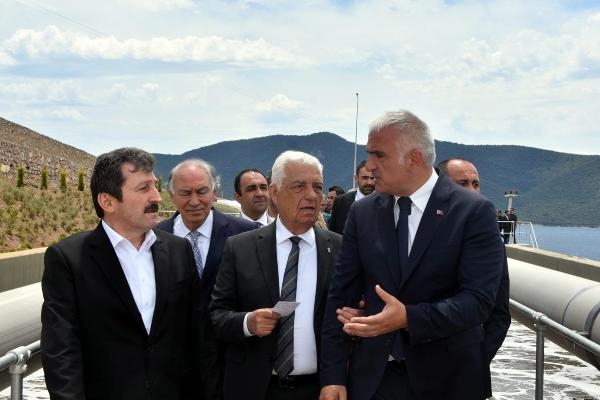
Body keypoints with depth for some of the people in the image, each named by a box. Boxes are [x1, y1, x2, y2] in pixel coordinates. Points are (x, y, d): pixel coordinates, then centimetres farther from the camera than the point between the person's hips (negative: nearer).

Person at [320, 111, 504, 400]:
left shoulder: (474, 212, -9)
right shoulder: (363, 212, 2)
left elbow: (479, 299, -16)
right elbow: (341, 296, 1)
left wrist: (408, 318, -29)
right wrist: (333, 376, -5)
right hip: (371, 376, 3)